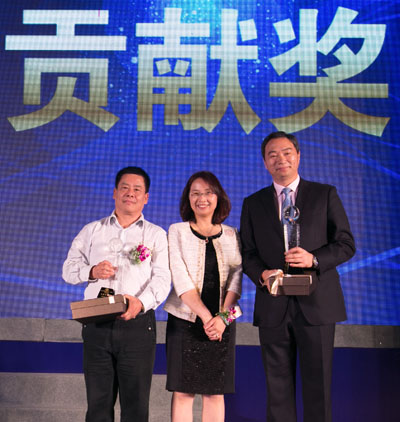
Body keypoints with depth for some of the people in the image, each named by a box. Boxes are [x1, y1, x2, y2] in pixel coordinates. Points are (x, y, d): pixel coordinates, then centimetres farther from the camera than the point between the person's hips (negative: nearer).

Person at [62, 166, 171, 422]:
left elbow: (162, 278, -3)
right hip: (97, 325, 2)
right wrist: (91, 271, -10)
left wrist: (141, 302, -22)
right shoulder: (92, 230, 16)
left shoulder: (156, 235, 9)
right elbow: (69, 268, 12)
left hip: (138, 325, -1)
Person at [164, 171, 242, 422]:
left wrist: (222, 317, -14)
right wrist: (206, 316, -15)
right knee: (182, 391, 2)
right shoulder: (177, 231, 2)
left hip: (222, 323, 2)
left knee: (215, 392, 7)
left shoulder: (232, 235, 8)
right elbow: (181, 279, -7)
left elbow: (236, 279, 1)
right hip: (186, 319, -1)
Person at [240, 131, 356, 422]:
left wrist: (313, 258, -15)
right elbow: (248, 253, 9)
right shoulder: (253, 203, 10)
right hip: (273, 306, 2)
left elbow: (346, 244, 3)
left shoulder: (325, 194, 5)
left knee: (318, 384, 8)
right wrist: (262, 274, -12)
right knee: (278, 384, 10)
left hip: (316, 303, -1)